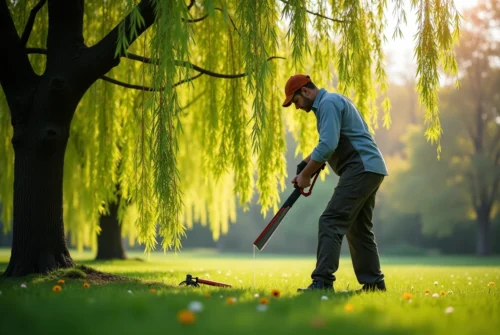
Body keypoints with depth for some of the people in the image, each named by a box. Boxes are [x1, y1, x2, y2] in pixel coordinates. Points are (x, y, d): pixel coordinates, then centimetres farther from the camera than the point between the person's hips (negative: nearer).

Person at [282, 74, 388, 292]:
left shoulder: (328, 103, -10)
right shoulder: (332, 102, 23)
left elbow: (328, 145, -21)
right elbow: (330, 145, 27)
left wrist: (305, 174, -11)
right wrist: (306, 164, 13)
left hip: (361, 169, -11)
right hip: (370, 170, 11)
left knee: (330, 223, -15)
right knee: (359, 229, 16)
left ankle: (323, 282, -20)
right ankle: (374, 284, 19)